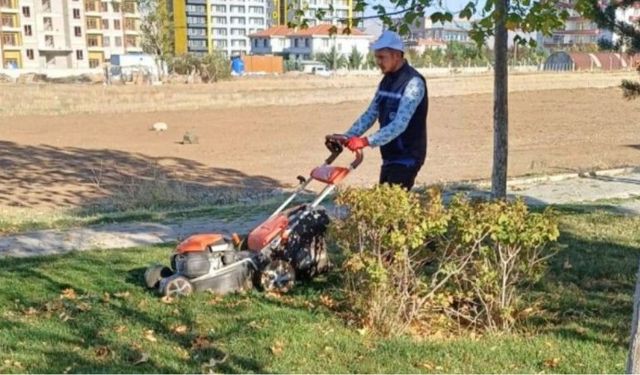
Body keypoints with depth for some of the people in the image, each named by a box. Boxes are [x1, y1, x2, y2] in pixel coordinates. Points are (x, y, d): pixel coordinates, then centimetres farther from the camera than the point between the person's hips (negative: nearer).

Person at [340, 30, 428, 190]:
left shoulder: (413, 82, -18)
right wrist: (347, 136, -3)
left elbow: (400, 124, -28)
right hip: (389, 157, 9)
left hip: (407, 158, -8)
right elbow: (370, 114, 10)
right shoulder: (386, 81, 9)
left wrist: (366, 141, -36)